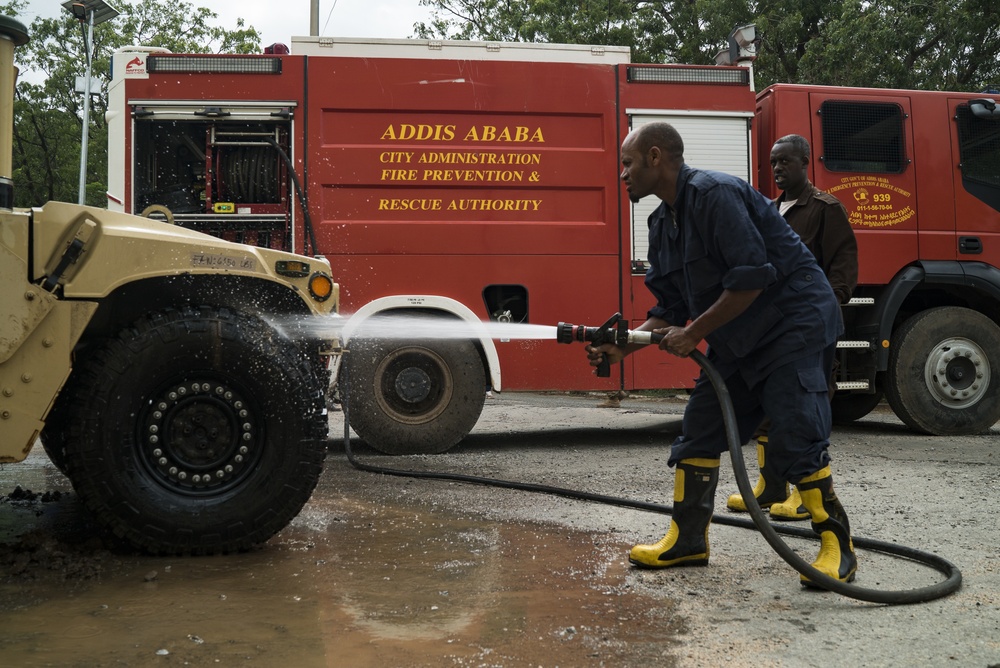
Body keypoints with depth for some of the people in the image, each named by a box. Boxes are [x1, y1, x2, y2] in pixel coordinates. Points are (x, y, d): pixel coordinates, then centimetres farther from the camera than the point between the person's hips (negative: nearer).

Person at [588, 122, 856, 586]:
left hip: (794, 322, -9)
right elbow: (672, 309, 10)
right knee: (700, 427, 7)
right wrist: (623, 347, -2)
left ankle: (837, 547, 0)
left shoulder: (715, 194, -20)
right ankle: (688, 539, 17)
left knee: (795, 436, -14)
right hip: (740, 336, 9)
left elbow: (752, 277, -26)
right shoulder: (663, 222, 9)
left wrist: (694, 333, -20)